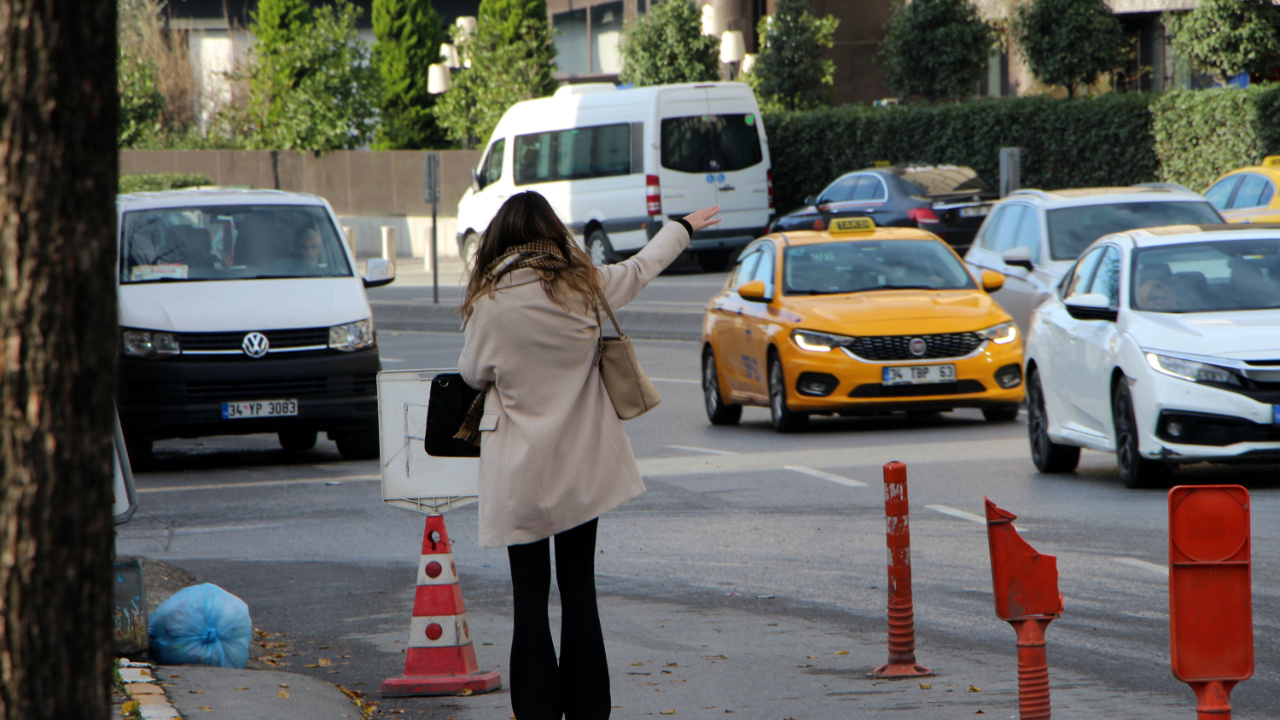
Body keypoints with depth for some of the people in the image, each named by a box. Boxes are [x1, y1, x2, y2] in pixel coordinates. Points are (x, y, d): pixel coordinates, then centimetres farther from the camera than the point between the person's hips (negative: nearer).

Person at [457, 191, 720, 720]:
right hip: (581, 464, 3)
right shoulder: (585, 285, -2)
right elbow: (641, 268, 17)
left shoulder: (490, 303, -12)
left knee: (530, 597, 1)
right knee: (579, 590, 9)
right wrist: (684, 228, 35)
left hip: (521, 470, -3)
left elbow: (473, 374, 2)